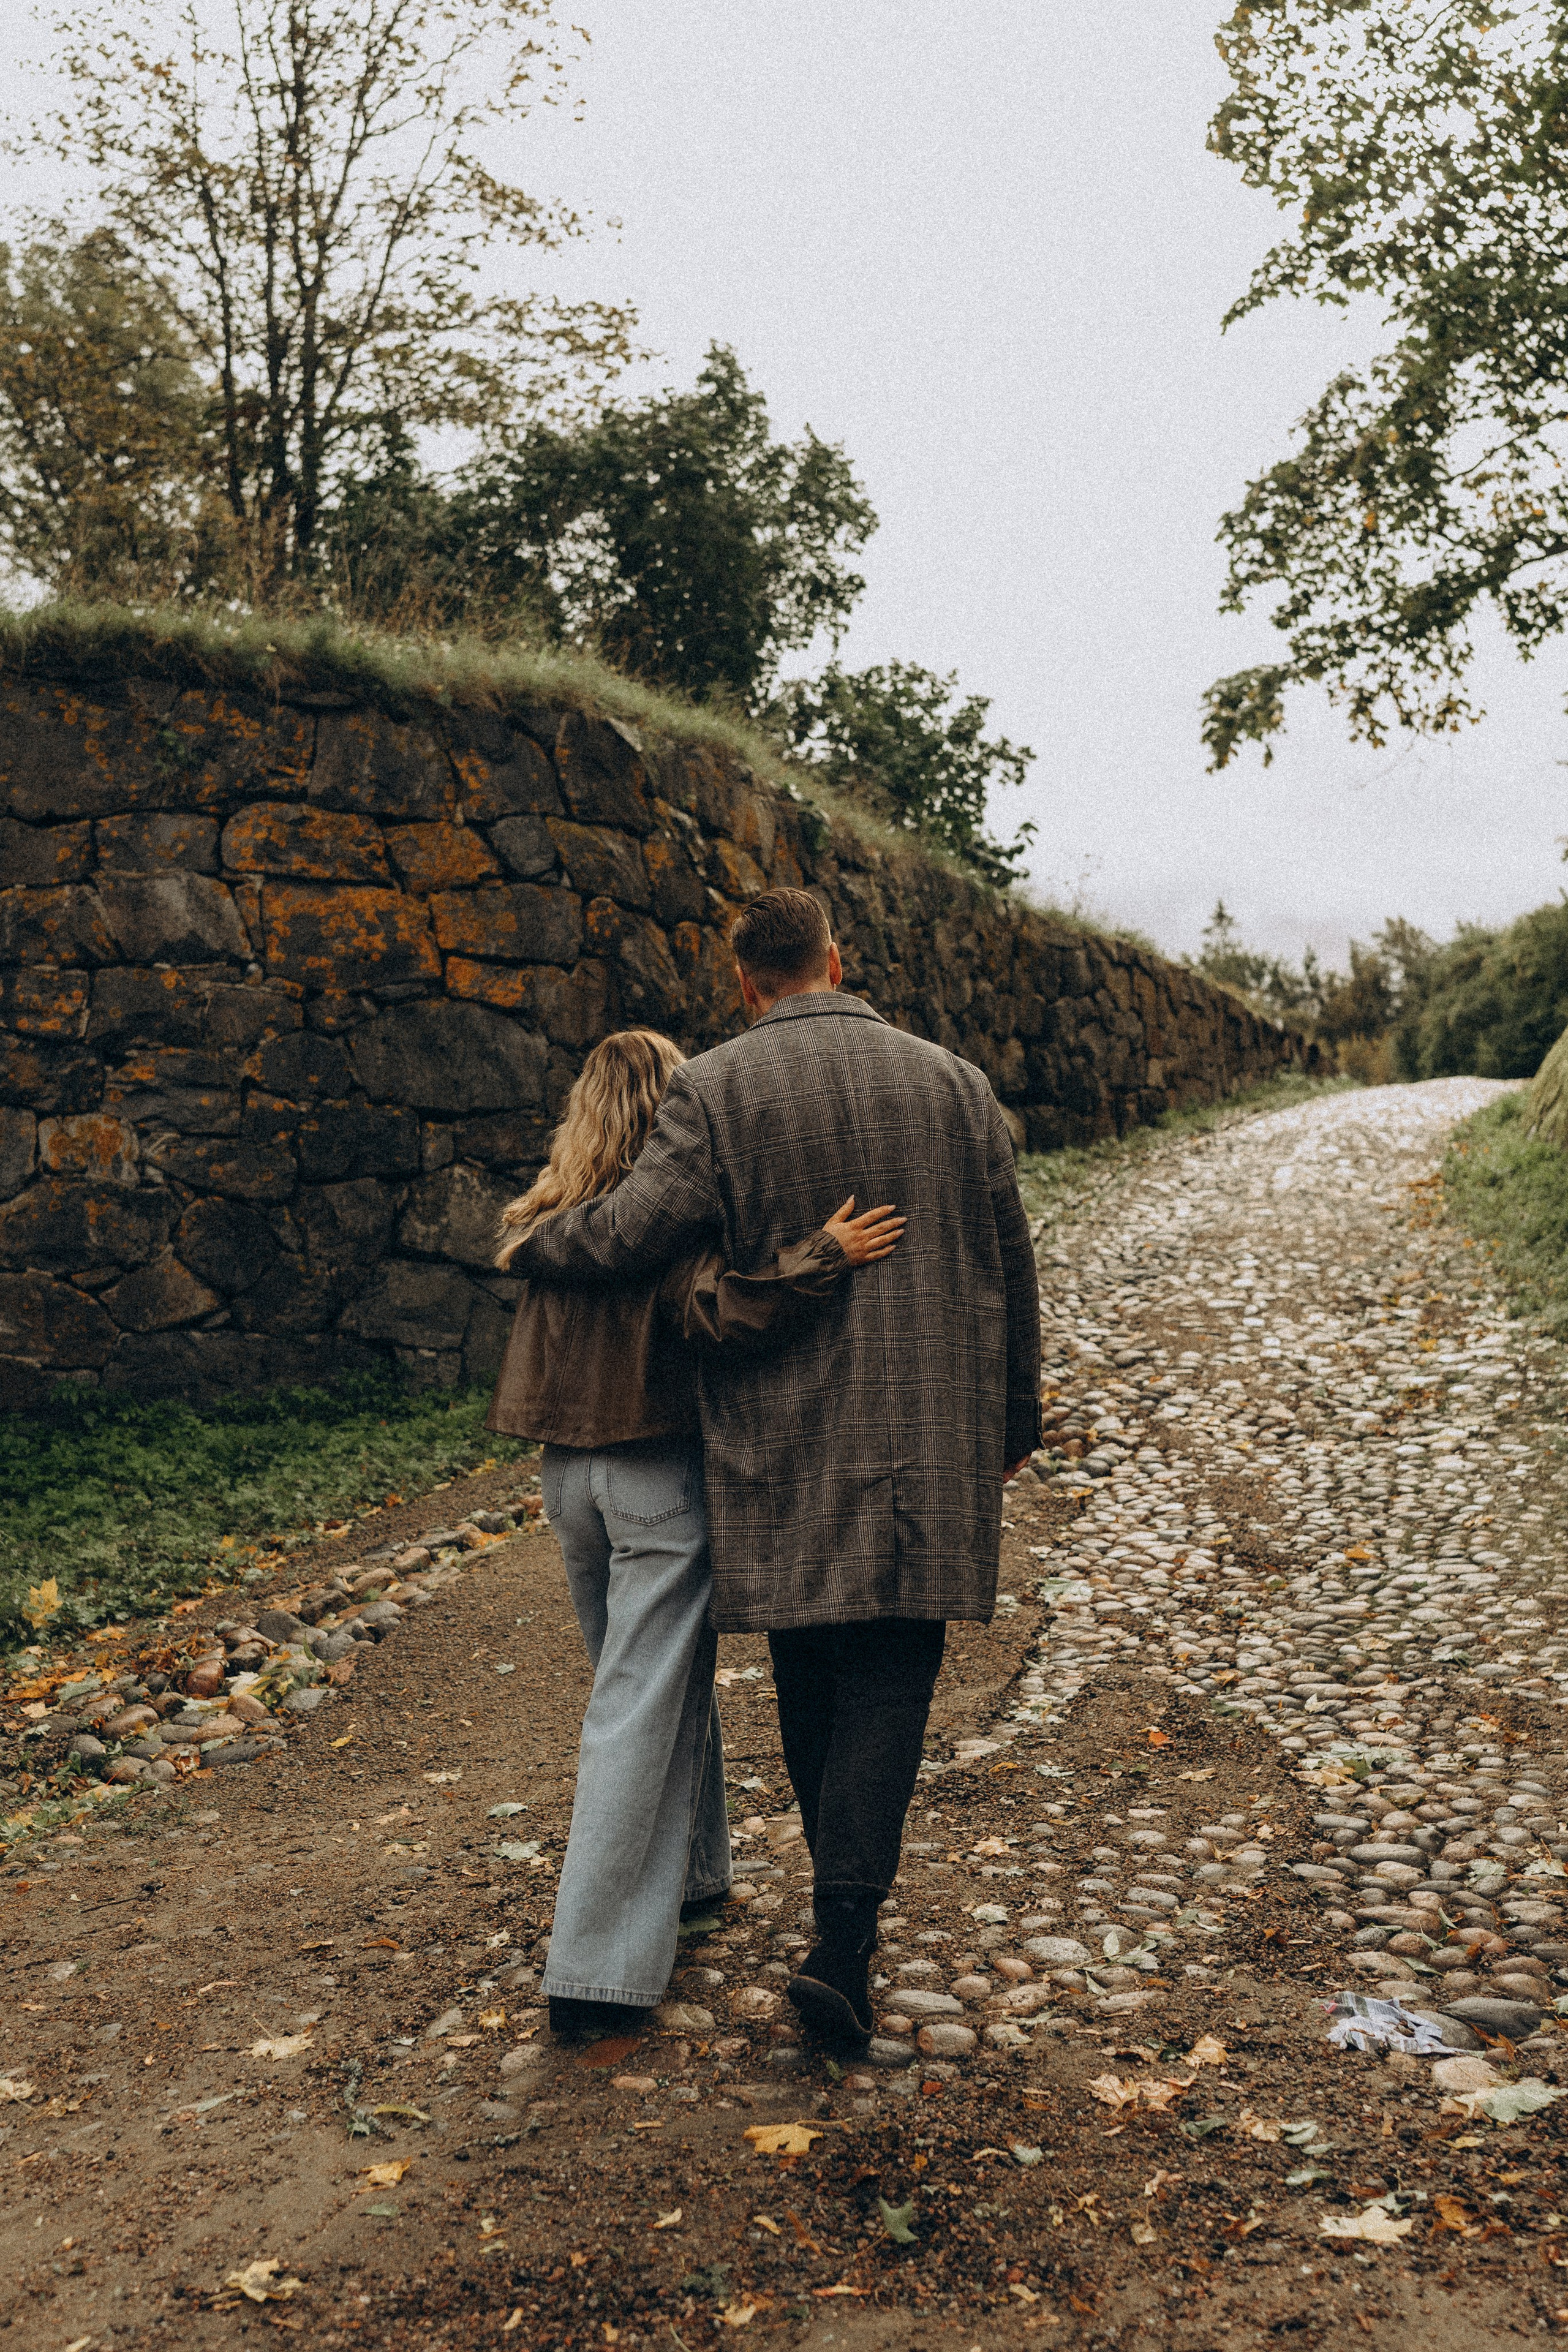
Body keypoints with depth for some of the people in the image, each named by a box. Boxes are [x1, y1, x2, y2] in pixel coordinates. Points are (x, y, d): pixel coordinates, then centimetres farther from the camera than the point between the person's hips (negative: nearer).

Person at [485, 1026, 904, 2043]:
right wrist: (823, 1256, -28)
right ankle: (600, 1971, 1)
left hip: (567, 1470, 6)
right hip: (658, 1473, -6)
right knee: (642, 1708, -1)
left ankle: (690, 1872, 40)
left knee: (653, 1678, 23)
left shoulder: (550, 1215, 4)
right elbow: (713, 1311, -27)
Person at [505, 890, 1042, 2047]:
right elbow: (1011, 1264, 8)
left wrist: (531, 1247, 6)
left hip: (783, 1443, -1)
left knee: (810, 1670, 15)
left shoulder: (715, 1089, -6)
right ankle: (842, 1939, -4)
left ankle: (852, 1900, 31)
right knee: (889, 1675, 4)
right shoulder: (952, 1082, 4)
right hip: (930, 1439, 1)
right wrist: (1016, 1413, 18)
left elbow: (632, 1228, -15)